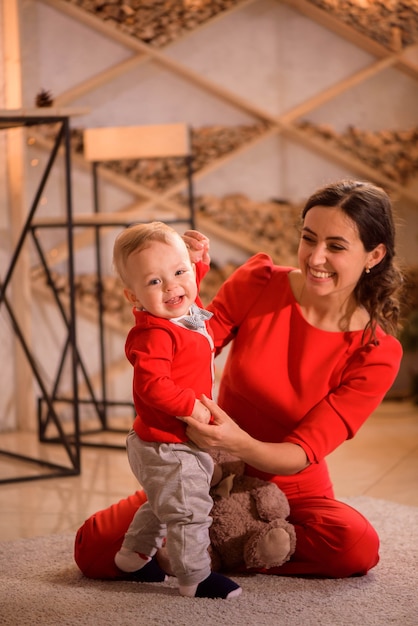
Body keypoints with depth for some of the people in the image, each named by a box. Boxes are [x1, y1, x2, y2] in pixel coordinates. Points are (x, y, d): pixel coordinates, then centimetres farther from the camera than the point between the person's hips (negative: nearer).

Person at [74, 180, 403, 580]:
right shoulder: (258, 284, -11)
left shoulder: (379, 354, -15)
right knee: (95, 548, -16)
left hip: (291, 490, -1)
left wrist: (240, 443, -40)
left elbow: (303, 454, -19)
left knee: (356, 546, -33)